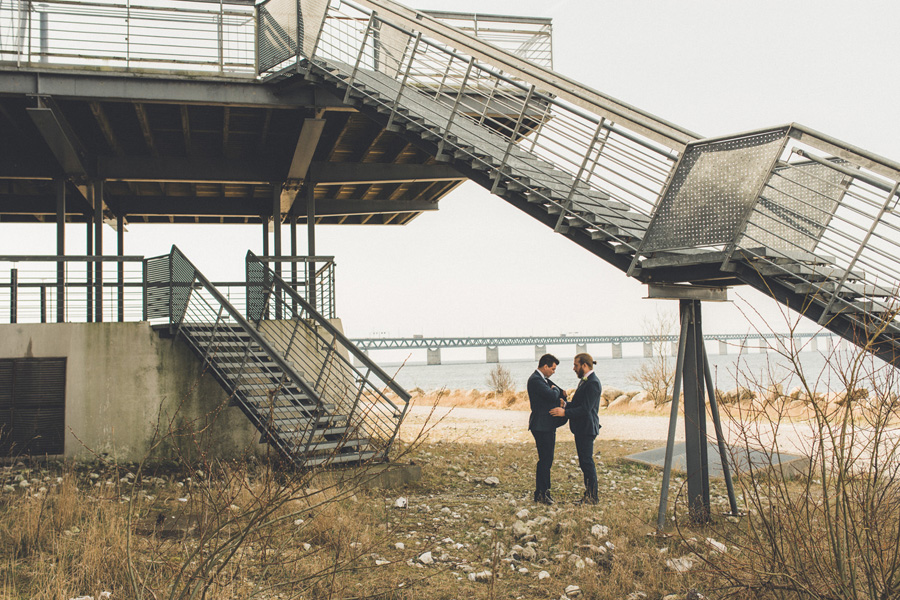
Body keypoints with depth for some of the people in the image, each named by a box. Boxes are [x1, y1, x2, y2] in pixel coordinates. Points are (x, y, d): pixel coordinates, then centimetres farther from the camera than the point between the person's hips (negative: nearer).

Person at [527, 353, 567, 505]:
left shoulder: (544, 379, 17)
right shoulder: (535, 380, -17)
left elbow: (556, 396, 23)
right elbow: (552, 395, -26)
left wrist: (561, 399, 1)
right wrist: (556, 390, -4)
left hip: (548, 425, 10)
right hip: (541, 425, -10)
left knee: (547, 459, 14)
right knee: (545, 460, -7)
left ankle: (544, 490, 23)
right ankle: (540, 494, 0)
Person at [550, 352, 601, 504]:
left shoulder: (592, 383, -18)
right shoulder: (584, 381, 15)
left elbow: (586, 408, -23)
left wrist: (565, 412, -20)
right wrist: (564, 406, 6)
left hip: (587, 429, -10)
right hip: (581, 429, 10)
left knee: (587, 461, -5)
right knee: (584, 462, 14)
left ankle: (592, 497, 1)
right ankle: (588, 494, 22)